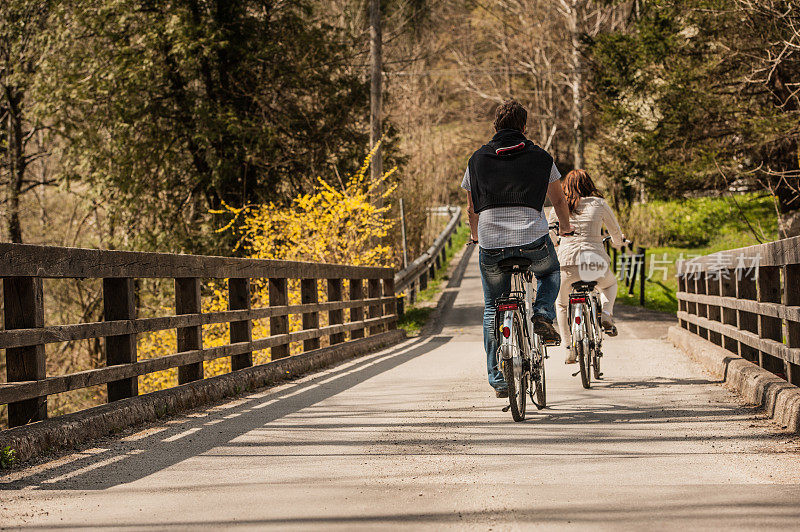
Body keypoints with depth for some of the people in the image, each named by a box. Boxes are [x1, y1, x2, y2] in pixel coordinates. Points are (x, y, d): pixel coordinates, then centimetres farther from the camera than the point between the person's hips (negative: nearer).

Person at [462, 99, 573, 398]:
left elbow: (471, 208, 22)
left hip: (491, 245, 1)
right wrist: (565, 228, 42)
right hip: (533, 242, -1)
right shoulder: (539, 158, 10)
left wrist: (476, 237, 42)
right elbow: (558, 200, 23)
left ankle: (498, 378, 13)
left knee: (493, 309, 17)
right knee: (550, 273, 32)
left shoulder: (478, 159, 14)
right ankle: (543, 315, 5)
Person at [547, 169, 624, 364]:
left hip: (567, 261, 0)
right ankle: (606, 314, 7)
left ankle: (569, 350, 15)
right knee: (610, 284, 35)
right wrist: (617, 243, 42)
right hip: (596, 262, 0)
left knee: (562, 305, 25)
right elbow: (616, 231, 18)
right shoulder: (599, 204, 8)